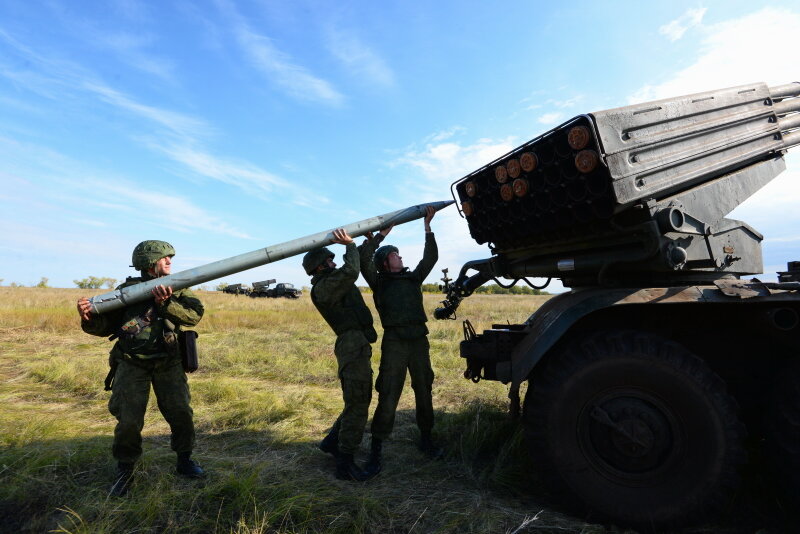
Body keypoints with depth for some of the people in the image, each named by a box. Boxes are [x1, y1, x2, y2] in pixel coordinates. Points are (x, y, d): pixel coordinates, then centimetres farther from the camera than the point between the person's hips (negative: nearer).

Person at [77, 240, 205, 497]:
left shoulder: (176, 289, 1)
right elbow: (106, 326, 3)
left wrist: (166, 304, -29)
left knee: (181, 414, 3)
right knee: (128, 421, -2)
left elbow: (194, 315, -16)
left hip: (168, 364, 1)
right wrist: (89, 319, -19)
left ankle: (184, 461, 24)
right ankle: (125, 471, 22)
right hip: (132, 365, -1)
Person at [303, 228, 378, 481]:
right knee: (357, 405, -6)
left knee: (360, 401, 20)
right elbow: (351, 271, -28)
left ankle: (332, 442, 34)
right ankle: (345, 465, 4)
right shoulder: (322, 289, -12)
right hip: (353, 346, -10)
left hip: (359, 347, 10)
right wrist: (350, 244, -14)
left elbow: (361, 261, 26)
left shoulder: (334, 281, 16)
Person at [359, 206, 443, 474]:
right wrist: (382, 233, -2)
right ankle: (375, 451, 5)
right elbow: (363, 258, -7)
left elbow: (430, 258, 13)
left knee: (424, 391, 13)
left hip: (419, 341, 5)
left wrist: (427, 227, 9)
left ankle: (426, 439, 30)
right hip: (394, 343, -4)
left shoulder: (413, 278, 18)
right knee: (388, 396, -6)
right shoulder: (379, 282, 6)